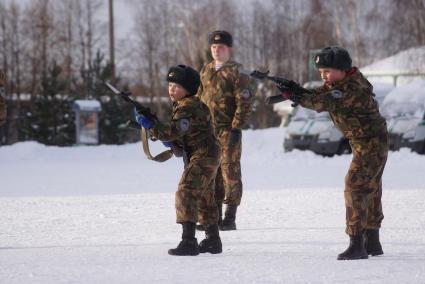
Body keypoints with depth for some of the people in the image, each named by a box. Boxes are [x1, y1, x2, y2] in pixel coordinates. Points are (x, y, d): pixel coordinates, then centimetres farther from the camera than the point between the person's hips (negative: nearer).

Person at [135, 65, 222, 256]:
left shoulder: (188, 108, -19)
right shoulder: (182, 106, 15)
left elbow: (172, 131, -30)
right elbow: (179, 134, 21)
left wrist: (149, 124, -33)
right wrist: (171, 141, 2)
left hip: (201, 158, -11)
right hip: (205, 158, 11)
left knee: (186, 194, -19)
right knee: (204, 199, 20)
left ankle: (188, 241, -25)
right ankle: (213, 241, 32)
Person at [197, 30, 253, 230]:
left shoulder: (236, 71, -5)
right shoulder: (206, 71, 15)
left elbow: (245, 103, -10)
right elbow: (199, 98, 20)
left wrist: (236, 127, -16)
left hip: (228, 129, -6)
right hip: (207, 129, 6)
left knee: (230, 169, -5)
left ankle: (230, 217, -1)